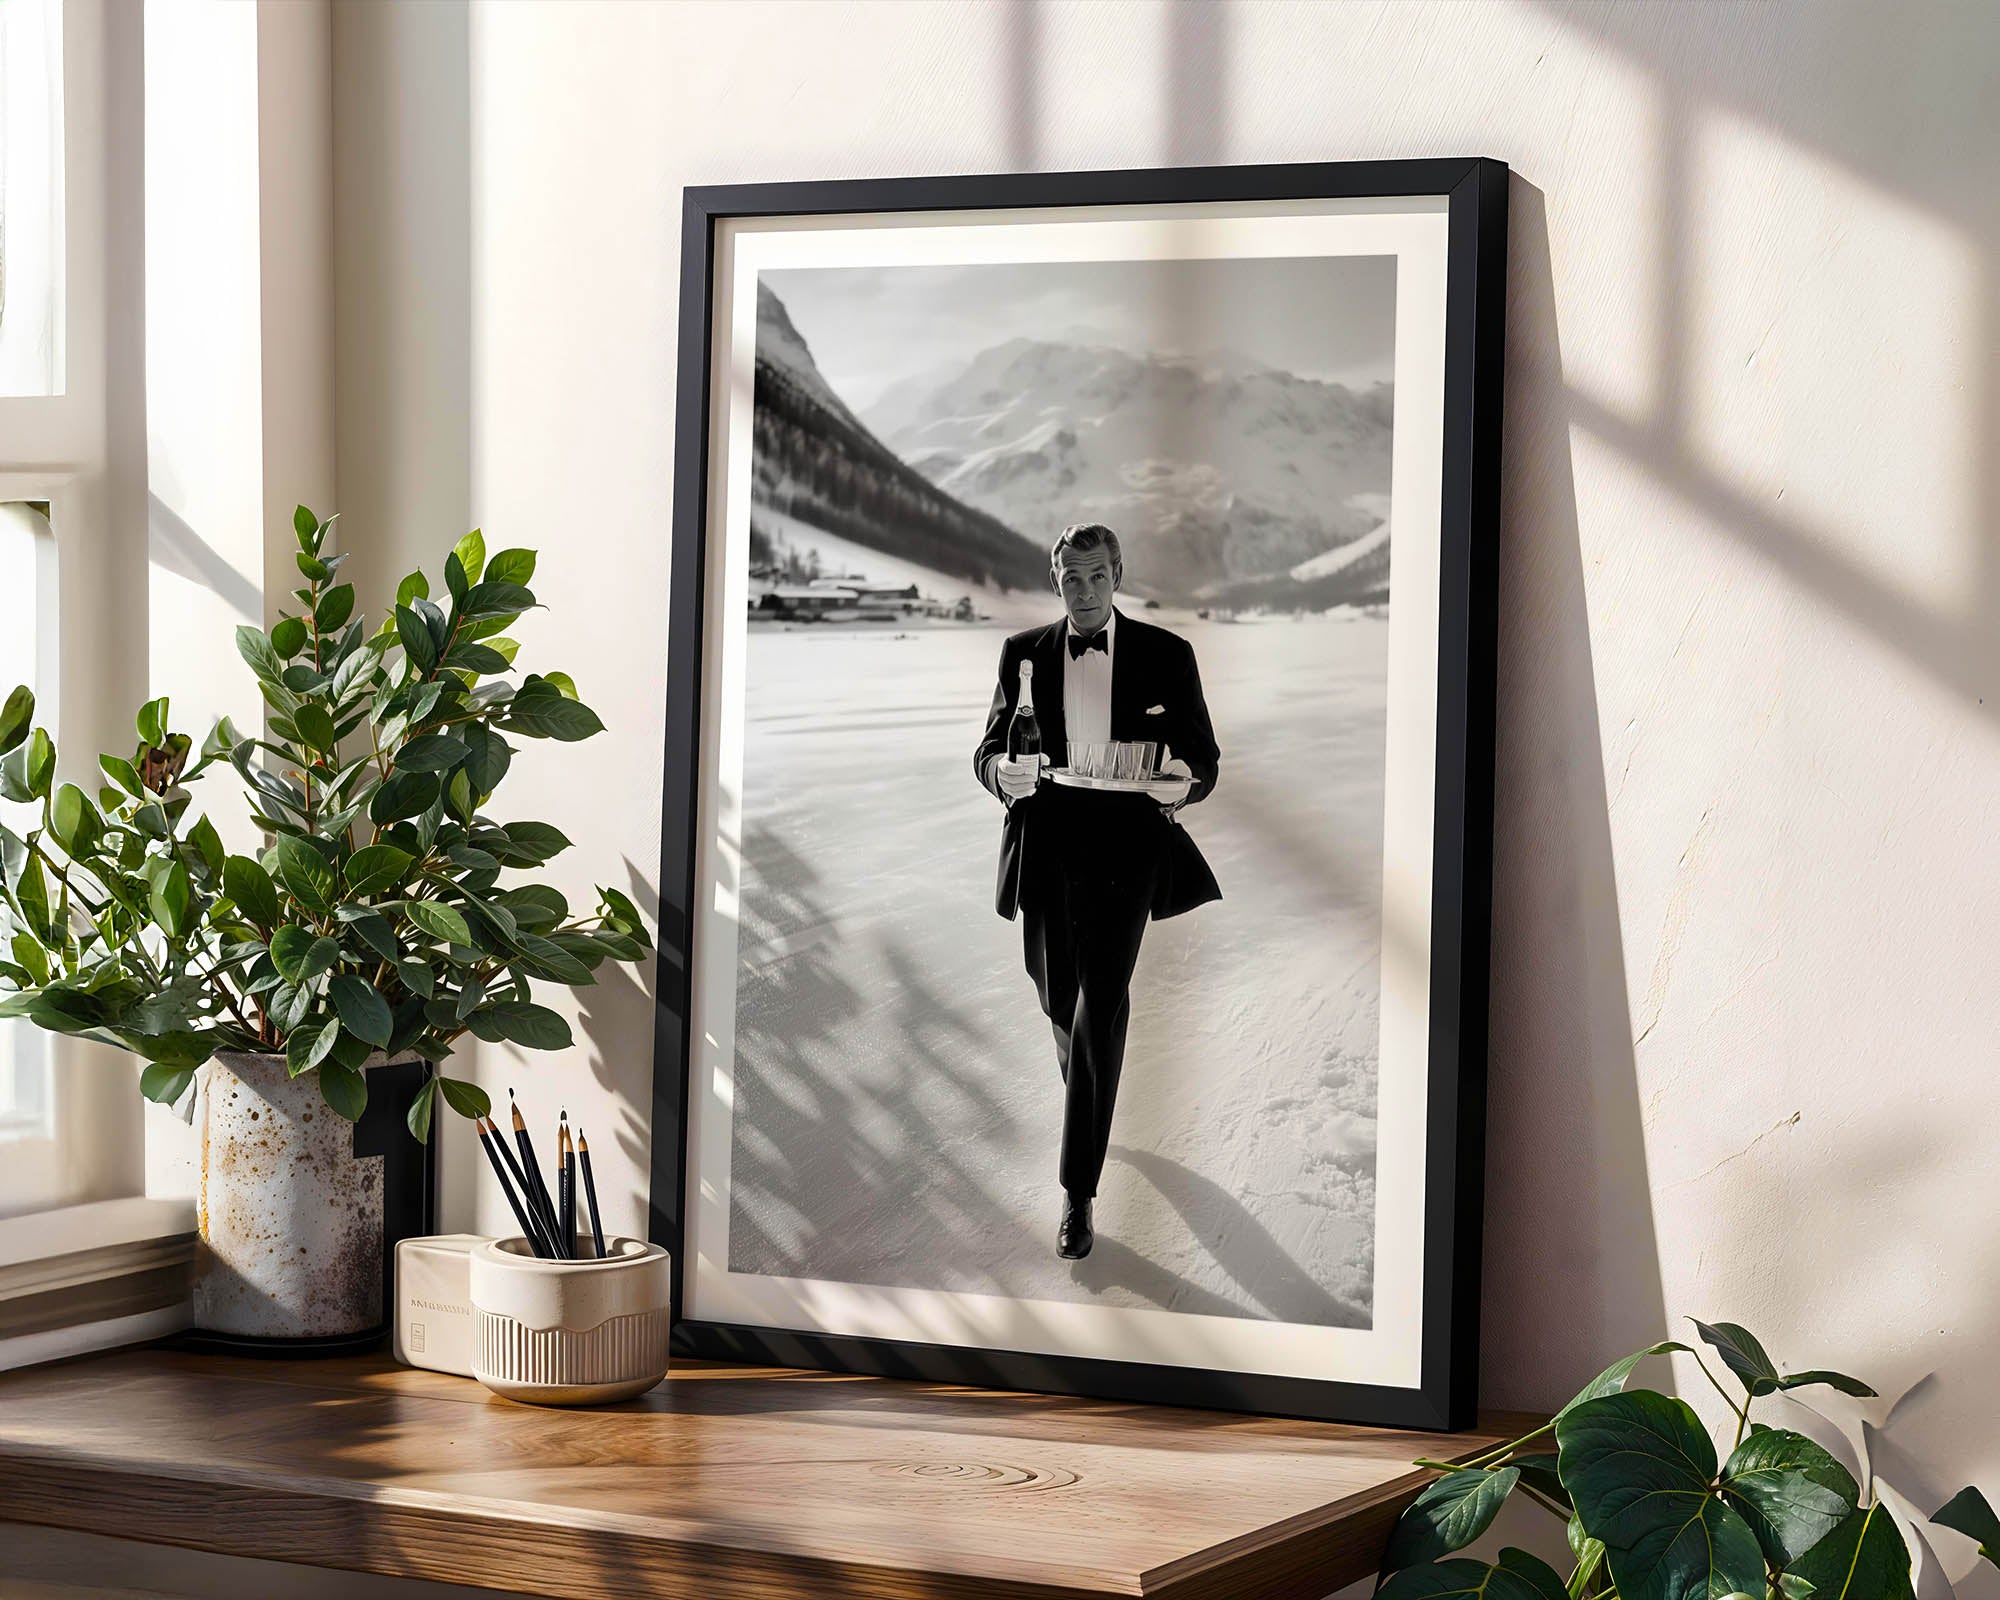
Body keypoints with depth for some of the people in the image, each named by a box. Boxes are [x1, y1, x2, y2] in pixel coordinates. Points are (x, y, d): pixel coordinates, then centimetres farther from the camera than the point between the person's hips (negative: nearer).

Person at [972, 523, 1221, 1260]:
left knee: (1100, 1015, -11)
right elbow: (988, 750, 7)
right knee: (1060, 1003, 16)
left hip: (1123, 856, -3)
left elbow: (1202, 757, 6)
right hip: (1048, 852, 3)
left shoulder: (1166, 655, 1)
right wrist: (1003, 773, -18)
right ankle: (1085, 1103, 49)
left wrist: (1184, 784, -18)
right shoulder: (1024, 654, 5)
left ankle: (1078, 1193, -9)